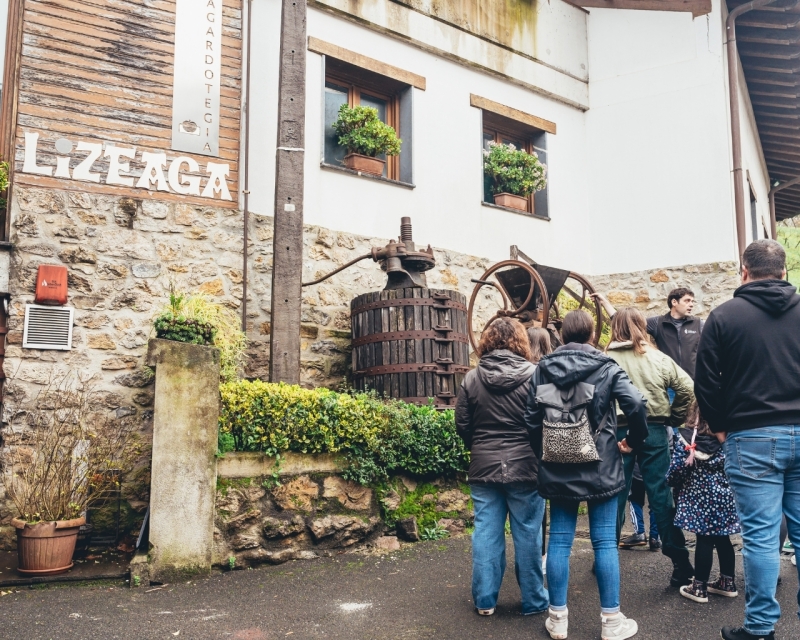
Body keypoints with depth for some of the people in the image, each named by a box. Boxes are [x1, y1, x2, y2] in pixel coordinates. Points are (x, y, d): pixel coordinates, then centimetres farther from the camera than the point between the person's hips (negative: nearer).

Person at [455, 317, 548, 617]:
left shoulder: (472, 378, -2)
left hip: (483, 468, 2)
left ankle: (484, 599, 18)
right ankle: (533, 600, 20)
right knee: (527, 533, 8)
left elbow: (462, 425, 2)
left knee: (486, 533, 10)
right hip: (525, 467, -2)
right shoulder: (533, 375, -10)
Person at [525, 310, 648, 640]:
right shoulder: (606, 368, -4)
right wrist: (635, 440, 1)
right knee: (605, 541, 5)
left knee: (559, 540, 7)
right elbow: (636, 405, -16)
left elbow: (532, 419, 2)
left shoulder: (543, 369, 3)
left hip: (557, 470, 2)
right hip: (600, 468, -2)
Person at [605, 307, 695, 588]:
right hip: (654, 431, 1)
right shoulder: (658, 359, 0)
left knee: (615, 495, 11)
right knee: (661, 495, 6)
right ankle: (680, 562, 11)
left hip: (618, 432, -1)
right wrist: (674, 417, 8)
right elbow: (687, 387, -2)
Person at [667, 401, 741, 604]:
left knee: (704, 540, 1)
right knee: (722, 539, 15)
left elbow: (677, 468, -10)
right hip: (723, 496, 4)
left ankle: (700, 587, 8)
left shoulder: (685, 437, -10)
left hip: (699, 497, -4)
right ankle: (728, 582, 27)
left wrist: (671, 482, 9)